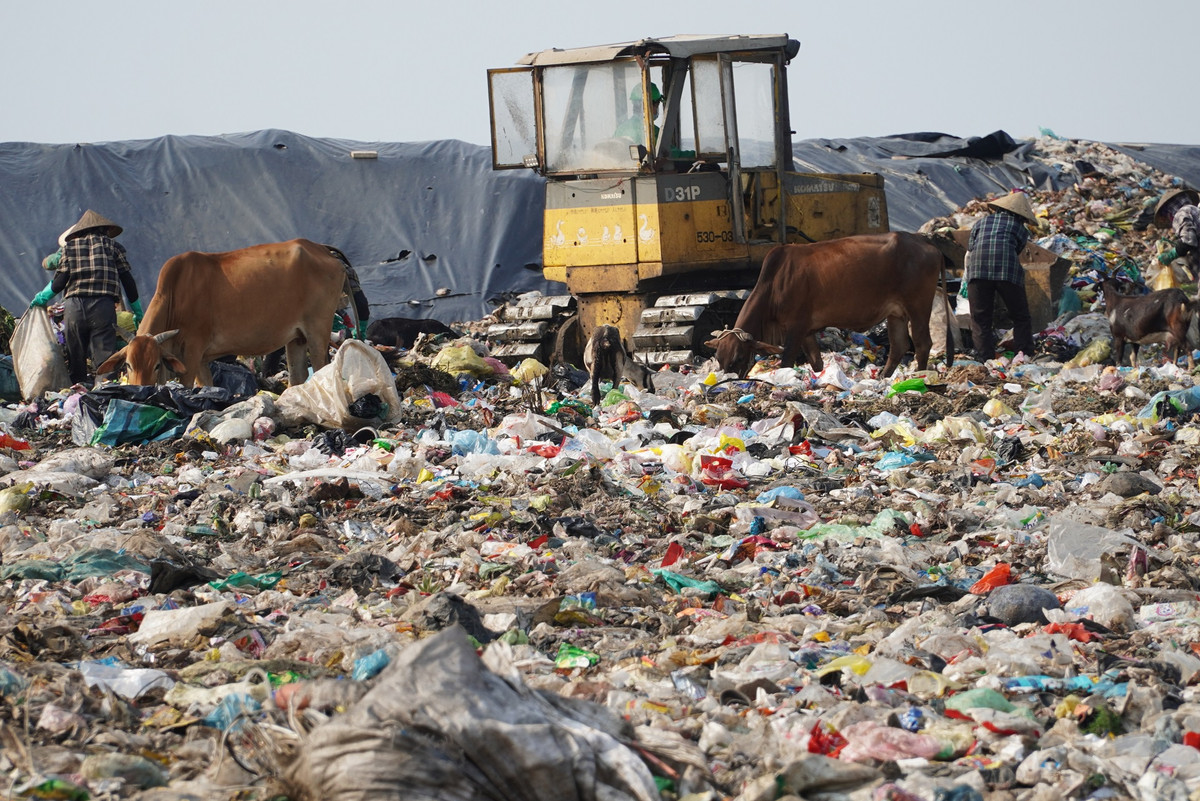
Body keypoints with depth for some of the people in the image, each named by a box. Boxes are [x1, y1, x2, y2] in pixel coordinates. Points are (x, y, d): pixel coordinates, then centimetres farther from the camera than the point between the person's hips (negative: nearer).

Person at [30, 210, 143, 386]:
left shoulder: (68, 248, 15)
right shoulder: (112, 246, 14)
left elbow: (59, 281, 5)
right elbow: (128, 281, 11)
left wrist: (43, 297, 23)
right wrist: (138, 313, 19)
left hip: (73, 305, 1)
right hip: (103, 306, -1)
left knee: (76, 360, 7)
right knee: (104, 357, -5)